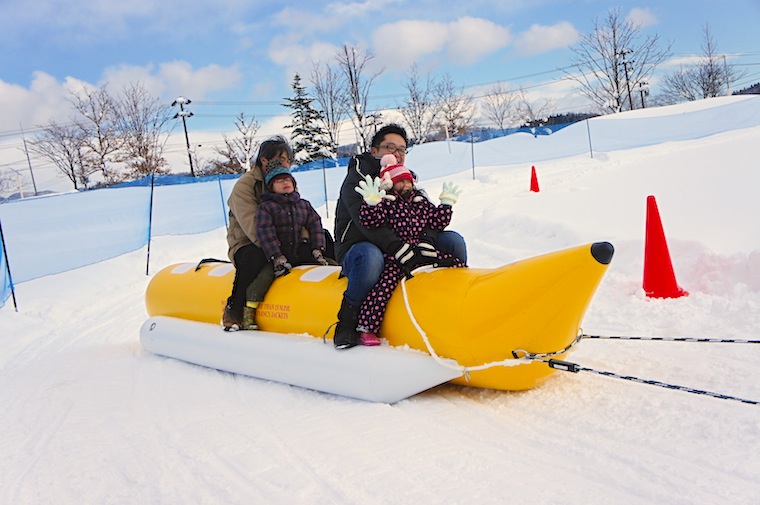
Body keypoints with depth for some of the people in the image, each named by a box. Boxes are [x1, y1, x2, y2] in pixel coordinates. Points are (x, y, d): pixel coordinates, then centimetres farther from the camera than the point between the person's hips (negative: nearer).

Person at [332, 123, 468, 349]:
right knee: (371, 257, -42)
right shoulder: (357, 180, -6)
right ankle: (347, 321, -25)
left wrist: (424, 244, -23)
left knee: (453, 240, -10)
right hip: (357, 248, -6)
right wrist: (400, 249, -37)